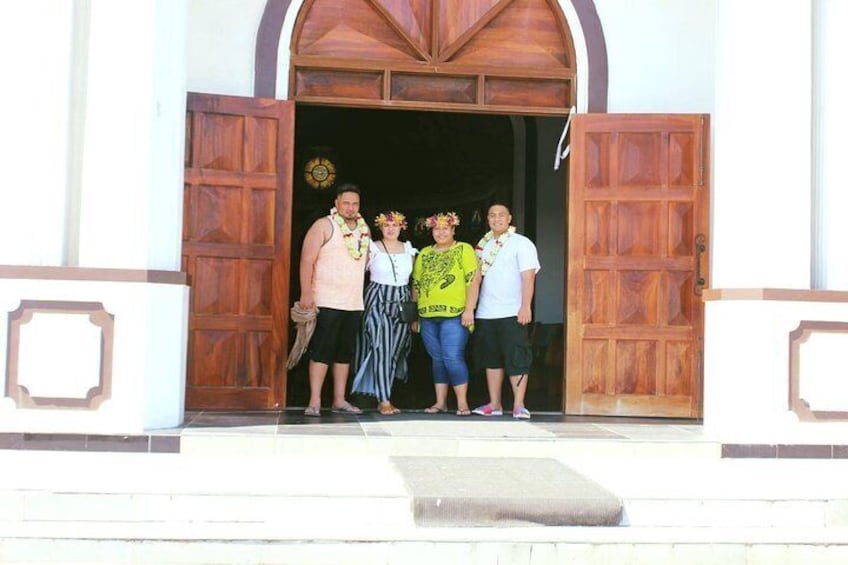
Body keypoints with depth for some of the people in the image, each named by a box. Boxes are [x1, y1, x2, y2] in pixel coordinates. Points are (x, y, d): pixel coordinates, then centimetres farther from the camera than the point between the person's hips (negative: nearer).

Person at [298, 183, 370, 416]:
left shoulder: (364, 229, 12)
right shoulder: (324, 226, -6)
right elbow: (307, 260, -11)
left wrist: (364, 295, 16)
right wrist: (306, 293, -18)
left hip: (354, 303, 6)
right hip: (326, 302, -6)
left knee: (345, 352, 9)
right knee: (321, 351, -6)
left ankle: (339, 400, 16)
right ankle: (314, 401, -3)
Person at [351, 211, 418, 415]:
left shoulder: (408, 249, 12)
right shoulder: (372, 248, 1)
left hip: (402, 304, 4)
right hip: (378, 302, -4)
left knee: (395, 352, 4)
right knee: (381, 349, -12)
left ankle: (382, 397, 14)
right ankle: (384, 401, -11)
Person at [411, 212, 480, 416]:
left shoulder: (464, 250, 1)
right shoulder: (424, 254, 16)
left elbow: (474, 279, -6)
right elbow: (416, 284, 19)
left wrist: (469, 309, -14)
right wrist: (414, 314, 14)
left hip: (454, 315, -5)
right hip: (428, 316, 5)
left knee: (453, 358, -11)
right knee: (437, 359, 9)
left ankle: (462, 403, -3)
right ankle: (440, 402, 16)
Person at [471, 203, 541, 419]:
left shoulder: (521, 243, -3)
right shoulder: (484, 244, 15)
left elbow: (528, 277, -10)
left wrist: (526, 307, -19)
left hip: (511, 312, -6)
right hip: (485, 312, 6)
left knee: (516, 360, -5)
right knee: (492, 360, 10)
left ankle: (518, 405, -2)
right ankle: (494, 404, 16)